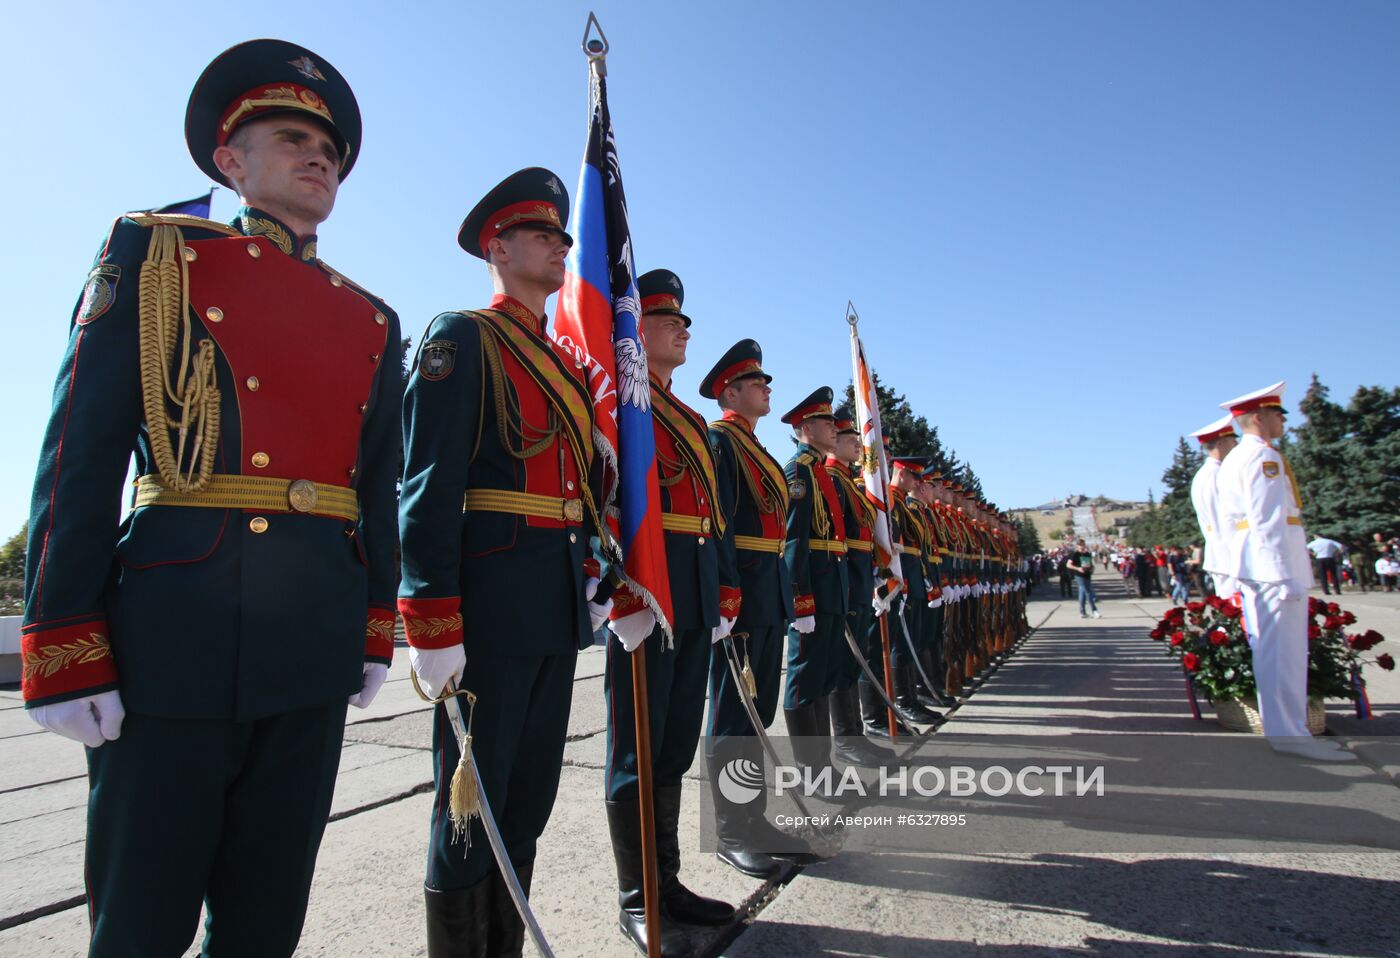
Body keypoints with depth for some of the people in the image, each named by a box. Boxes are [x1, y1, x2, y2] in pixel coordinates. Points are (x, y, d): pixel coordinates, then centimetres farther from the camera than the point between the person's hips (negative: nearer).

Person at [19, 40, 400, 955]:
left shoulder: (372, 320, 15)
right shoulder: (155, 256, 5)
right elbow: (81, 458, -3)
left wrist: (376, 632, 11)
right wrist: (66, 654, -8)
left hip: (316, 644, 4)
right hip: (175, 636, -3)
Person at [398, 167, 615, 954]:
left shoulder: (568, 363, 19)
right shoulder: (461, 338, -4)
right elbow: (428, 488, -13)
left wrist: (592, 581, 14)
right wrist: (433, 627, -18)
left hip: (559, 602, 8)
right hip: (490, 597, -8)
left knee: (531, 797, 16)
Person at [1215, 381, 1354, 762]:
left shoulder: (1230, 461, 18)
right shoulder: (1264, 456, -11)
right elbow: (1269, 521, -19)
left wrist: (1236, 571, 20)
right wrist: (1287, 575, -20)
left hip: (1250, 568, 9)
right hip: (1273, 563, -9)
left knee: (1268, 651, 13)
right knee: (1285, 652, -5)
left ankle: (1280, 726, 21)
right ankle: (1290, 732, 0)